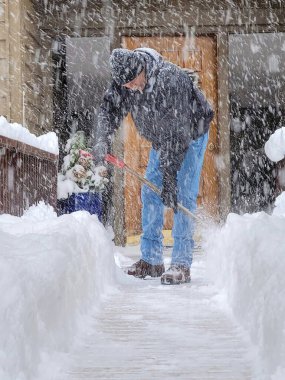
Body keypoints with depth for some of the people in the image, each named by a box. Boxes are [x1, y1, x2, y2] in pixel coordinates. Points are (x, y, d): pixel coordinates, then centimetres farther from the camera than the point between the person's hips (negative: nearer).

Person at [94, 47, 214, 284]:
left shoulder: (172, 80, -38)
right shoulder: (123, 80, -19)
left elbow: (178, 132, -37)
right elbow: (110, 109, -9)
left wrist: (169, 178, -37)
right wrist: (103, 139, -30)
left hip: (191, 135, -6)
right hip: (161, 138, 7)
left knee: (183, 194, -15)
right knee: (150, 192, 3)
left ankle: (182, 263, -12)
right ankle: (151, 259, 10)